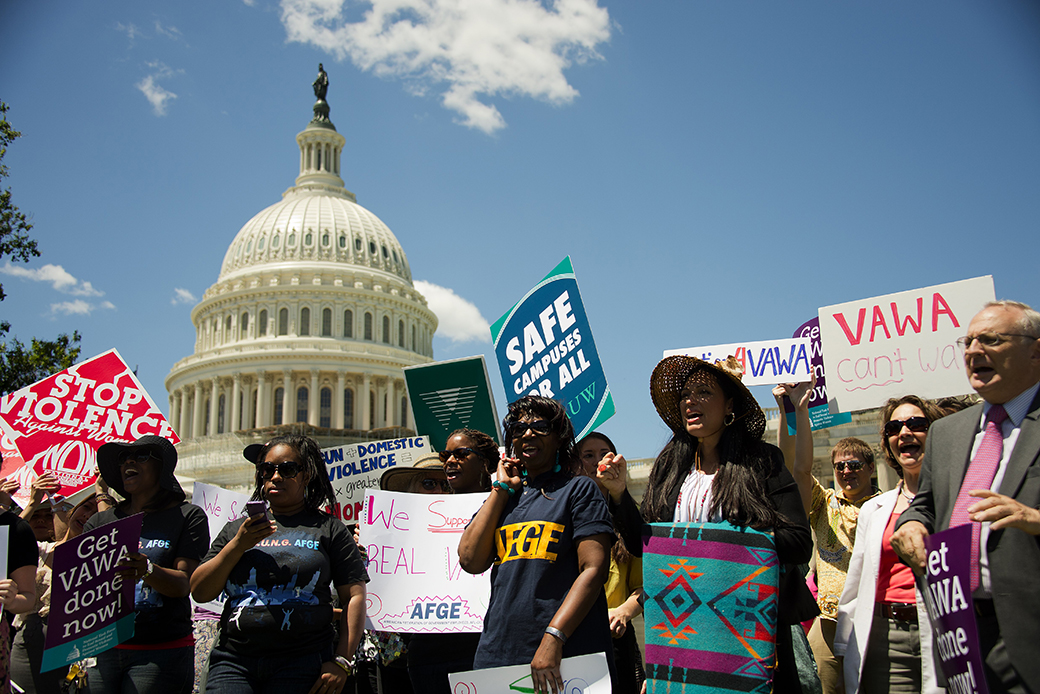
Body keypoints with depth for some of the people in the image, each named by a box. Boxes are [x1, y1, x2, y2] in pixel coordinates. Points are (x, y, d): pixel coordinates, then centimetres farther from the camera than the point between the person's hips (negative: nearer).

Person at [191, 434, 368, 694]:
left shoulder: (329, 529, 7)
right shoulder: (236, 529, 17)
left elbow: (354, 596, 2)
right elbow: (200, 593, 9)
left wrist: (342, 662, -7)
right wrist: (237, 546, -3)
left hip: (302, 665, -2)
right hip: (234, 662, 2)